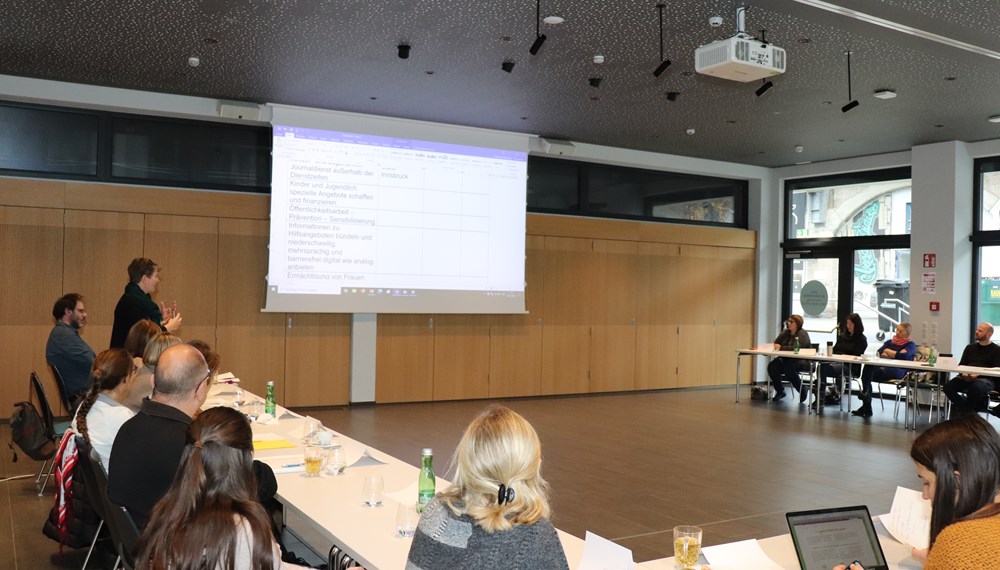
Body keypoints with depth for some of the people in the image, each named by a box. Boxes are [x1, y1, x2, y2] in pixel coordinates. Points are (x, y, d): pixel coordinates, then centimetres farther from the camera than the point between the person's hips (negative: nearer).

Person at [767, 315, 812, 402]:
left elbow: (797, 348, -28)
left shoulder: (802, 334, -12)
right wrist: (774, 346, -17)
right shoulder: (785, 332, 9)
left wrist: (781, 347, -31)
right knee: (771, 366, -20)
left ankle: (802, 391, -9)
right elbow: (776, 343, 8)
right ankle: (780, 391, -1)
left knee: (789, 369, -35)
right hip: (786, 360, 6)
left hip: (802, 362, -6)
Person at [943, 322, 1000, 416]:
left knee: (975, 387, -40)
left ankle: (964, 410, -17)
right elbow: (961, 365, 20)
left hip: (984, 379, -5)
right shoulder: (970, 348, 24)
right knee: (948, 387, -24)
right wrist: (963, 373, -5)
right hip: (966, 378, 5)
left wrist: (978, 374, -19)